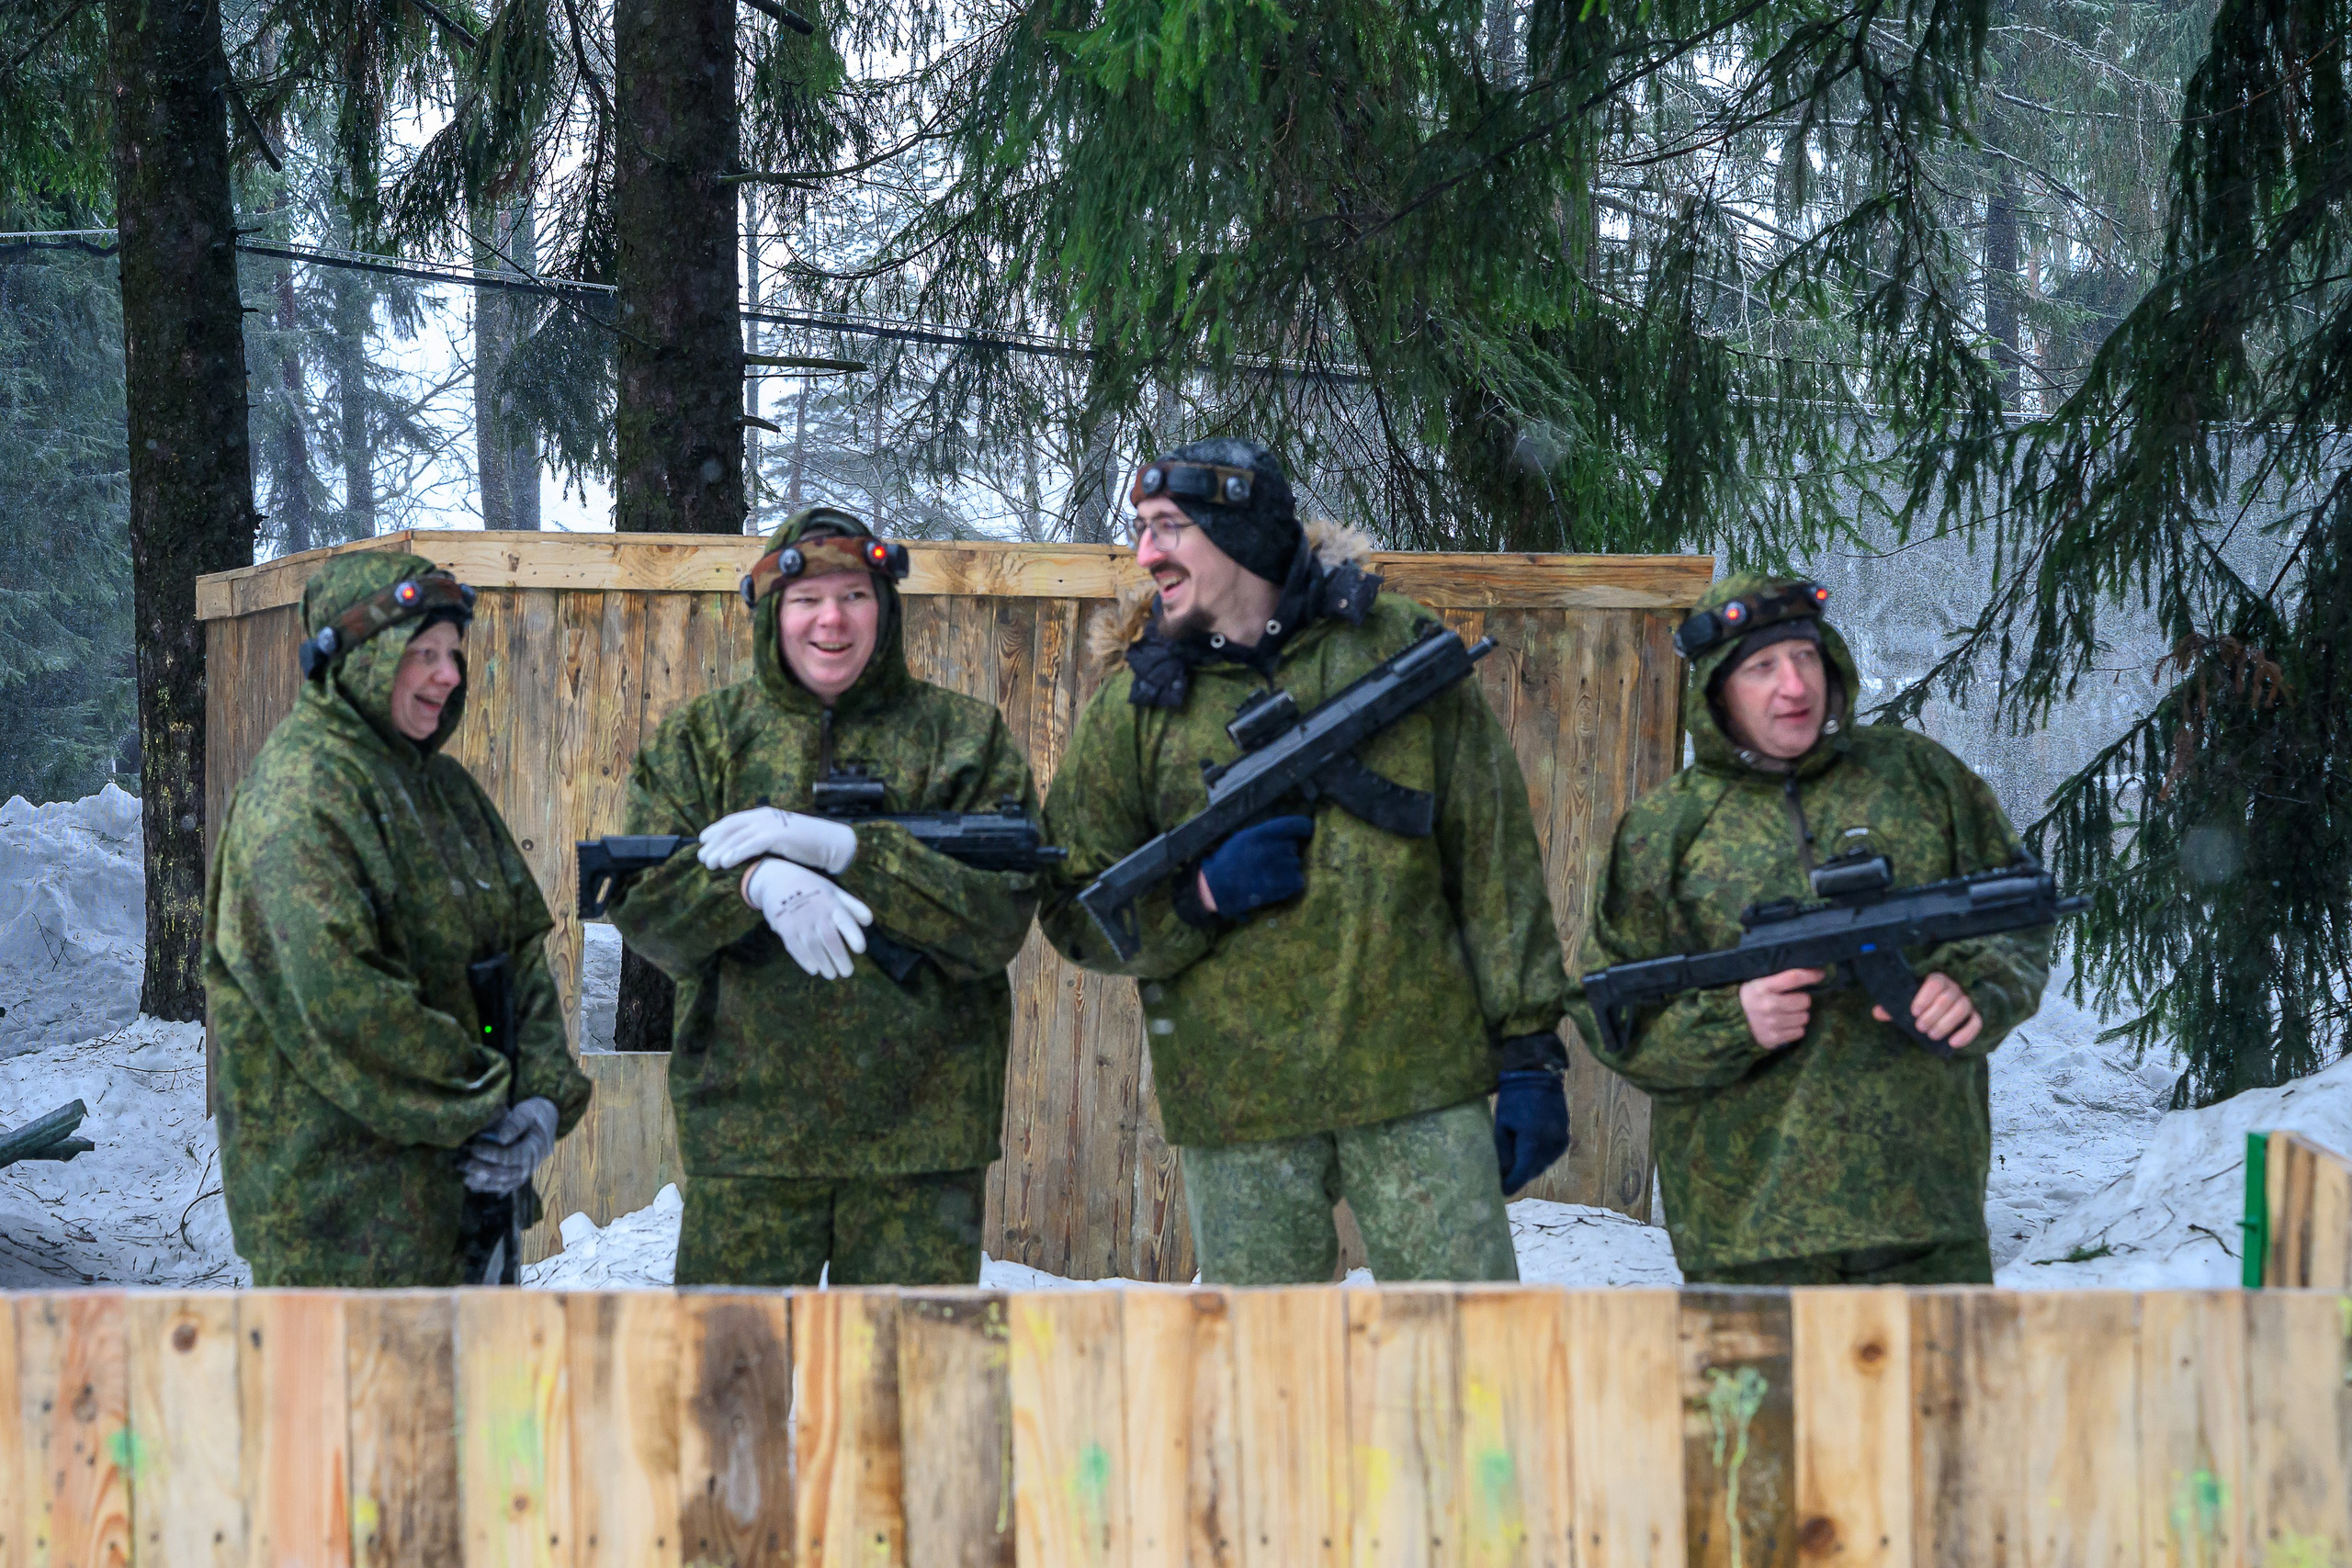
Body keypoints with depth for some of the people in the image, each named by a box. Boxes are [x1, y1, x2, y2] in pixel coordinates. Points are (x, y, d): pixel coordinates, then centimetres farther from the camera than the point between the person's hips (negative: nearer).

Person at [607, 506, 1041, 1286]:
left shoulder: (964, 737, 5)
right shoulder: (700, 739, 9)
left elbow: (999, 918, -7)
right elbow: (642, 910, -2)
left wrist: (842, 848, -18)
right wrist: (756, 882, -22)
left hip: (922, 1131, 0)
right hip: (747, 1124, 0)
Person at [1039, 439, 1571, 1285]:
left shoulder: (1397, 648, 4)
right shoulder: (1135, 701, 6)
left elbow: (1493, 856, 5)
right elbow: (1074, 911, 8)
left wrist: (1529, 1051, 1)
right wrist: (1199, 896, -12)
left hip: (1419, 1079, -1)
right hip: (1236, 1108, 1)